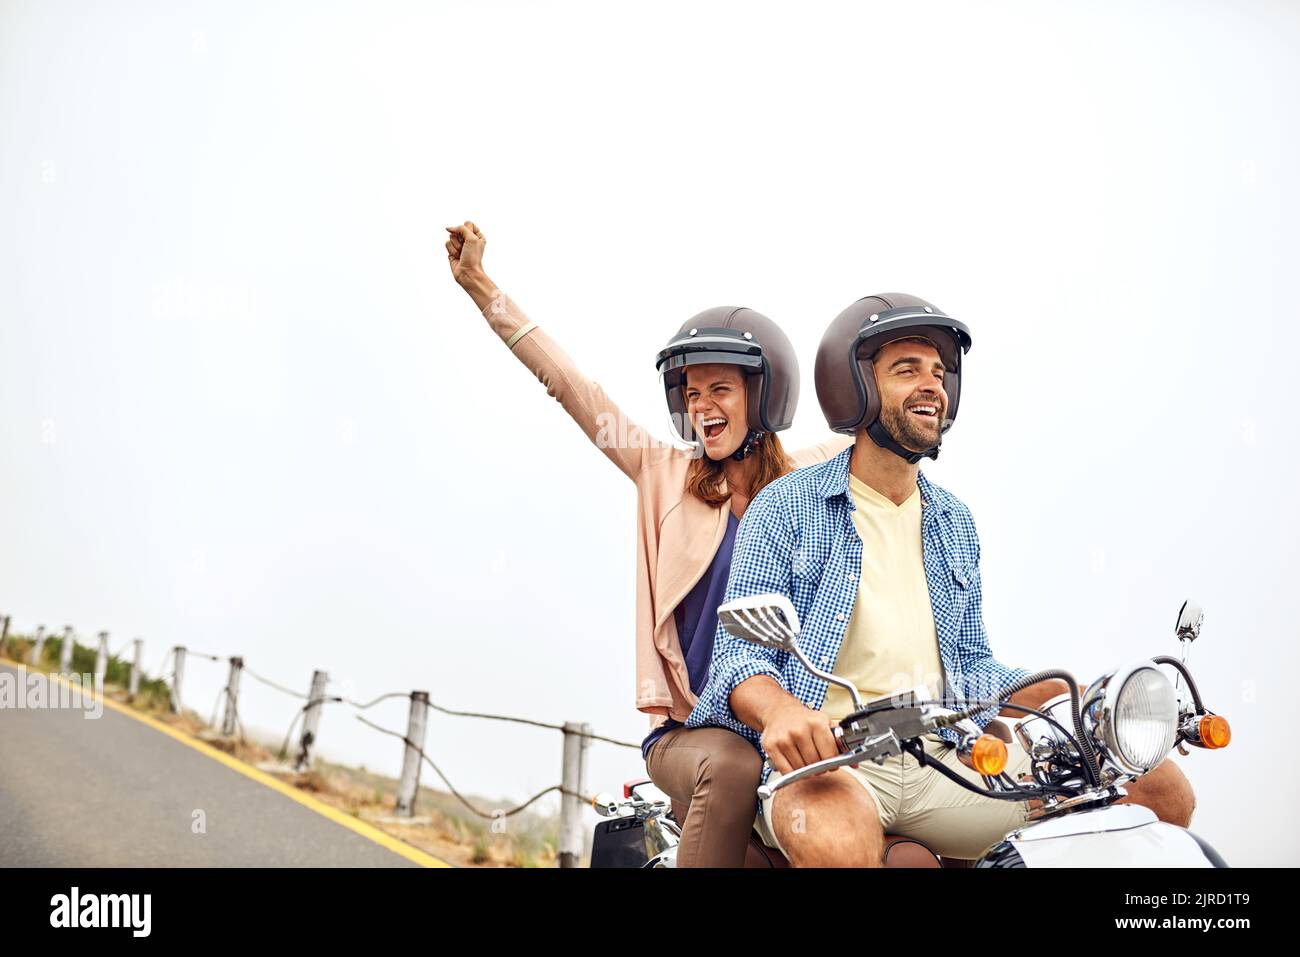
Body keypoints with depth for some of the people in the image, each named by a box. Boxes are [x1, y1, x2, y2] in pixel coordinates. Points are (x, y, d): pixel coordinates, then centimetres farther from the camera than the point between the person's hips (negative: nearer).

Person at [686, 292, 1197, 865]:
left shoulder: (954, 523, 21)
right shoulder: (787, 508, 2)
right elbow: (739, 651, -6)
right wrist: (780, 710, -29)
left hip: (944, 761, 6)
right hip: (825, 758, -6)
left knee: (1163, 790, -8)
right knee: (836, 842, -43)